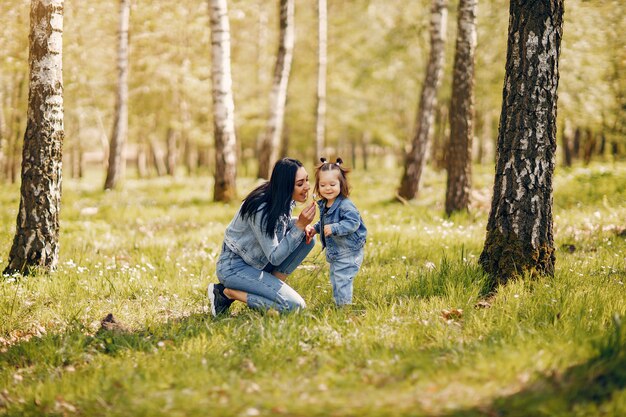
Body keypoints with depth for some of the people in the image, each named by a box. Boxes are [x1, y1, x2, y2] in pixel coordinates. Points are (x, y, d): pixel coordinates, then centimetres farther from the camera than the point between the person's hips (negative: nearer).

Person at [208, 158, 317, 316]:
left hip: (257, 261, 9)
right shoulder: (261, 210, -29)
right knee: (294, 305, -20)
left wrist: (302, 225, -6)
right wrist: (300, 225, -29)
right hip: (233, 267, -9)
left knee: (306, 238, -5)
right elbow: (275, 257, -24)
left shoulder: (284, 201, -4)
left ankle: (273, 286, -1)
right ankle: (227, 292, -8)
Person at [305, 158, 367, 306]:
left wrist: (334, 228, -36)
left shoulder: (345, 205, -24)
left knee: (342, 279, -9)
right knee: (335, 278, 21)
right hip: (334, 252, 10)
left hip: (348, 252, -10)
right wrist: (315, 229, 4)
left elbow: (353, 222, -32)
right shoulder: (323, 205, 4)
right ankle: (338, 302, 36)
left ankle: (344, 305, 0)